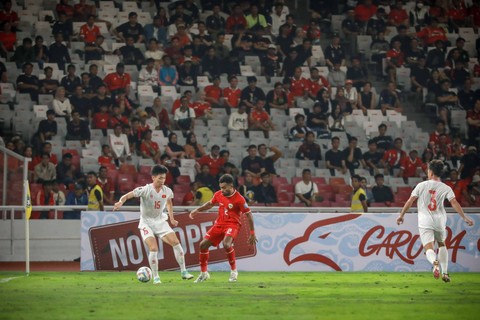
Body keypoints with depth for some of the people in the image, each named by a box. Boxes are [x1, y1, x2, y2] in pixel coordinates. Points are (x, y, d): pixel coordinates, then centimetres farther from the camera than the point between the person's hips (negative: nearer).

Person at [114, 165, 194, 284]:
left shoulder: (167, 191, -5)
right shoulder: (145, 190, -20)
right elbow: (128, 195, -24)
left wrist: (172, 219, 18)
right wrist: (121, 201, -45)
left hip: (160, 221, 5)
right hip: (146, 222, -5)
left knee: (176, 242, -7)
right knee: (154, 248, -20)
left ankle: (184, 272, 6)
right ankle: (156, 277, -6)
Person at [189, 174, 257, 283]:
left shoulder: (239, 199, -15)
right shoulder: (218, 194, 1)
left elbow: (248, 215, -9)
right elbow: (210, 204, 22)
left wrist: (252, 233, -9)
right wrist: (197, 210, 11)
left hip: (232, 224, -6)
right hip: (219, 223, 6)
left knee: (226, 244, -33)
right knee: (203, 244, -1)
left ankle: (234, 271, -13)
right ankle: (204, 273, 16)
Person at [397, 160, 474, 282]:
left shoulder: (421, 185, 1)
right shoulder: (445, 188, 1)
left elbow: (410, 201, 0)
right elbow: (454, 203, -8)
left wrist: (401, 215, 11)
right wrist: (465, 218, -3)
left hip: (425, 222, -2)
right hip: (439, 221, 2)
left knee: (429, 248, -7)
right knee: (442, 244, 26)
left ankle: (435, 262, -42)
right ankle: (445, 273, 20)